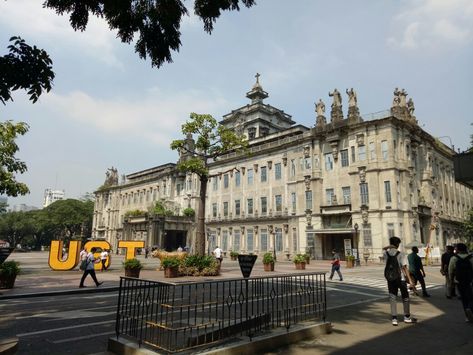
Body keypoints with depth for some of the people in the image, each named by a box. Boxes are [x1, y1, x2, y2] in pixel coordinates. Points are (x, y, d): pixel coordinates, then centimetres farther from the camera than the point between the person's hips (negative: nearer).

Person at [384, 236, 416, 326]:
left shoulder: (386, 253, -2)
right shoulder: (401, 254, -13)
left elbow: (384, 249, 23)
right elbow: (404, 268, -17)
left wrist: (389, 247, 3)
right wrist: (410, 280, -15)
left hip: (390, 279, 3)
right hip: (400, 278, -3)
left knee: (392, 297, 8)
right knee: (405, 297, 15)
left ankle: (394, 318, 7)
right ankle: (407, 317, 27)